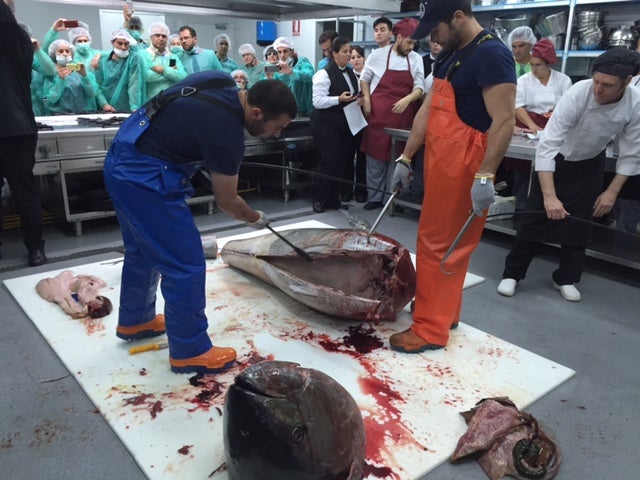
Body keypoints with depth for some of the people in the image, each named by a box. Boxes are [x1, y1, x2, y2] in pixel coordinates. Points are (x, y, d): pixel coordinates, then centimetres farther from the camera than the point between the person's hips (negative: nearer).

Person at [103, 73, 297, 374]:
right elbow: (226, 201, -10)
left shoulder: (222, 81, 1)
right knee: (186, 265, -4)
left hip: (121, 162, 10)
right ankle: (190, 352, 10)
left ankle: (134, 321, 44)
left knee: (142, 250, 24)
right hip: (144, 179, -10)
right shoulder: (227, 133, -22)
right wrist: (255, 219, 10)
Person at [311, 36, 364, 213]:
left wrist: (359, 100, 3)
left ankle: (333, 199, 16)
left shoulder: (351, 73, 14)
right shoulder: (324, 74, -11)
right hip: (326, 125, -7)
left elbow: (355, 95, 26)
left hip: (345, 124, 8)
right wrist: (339, 99, -26)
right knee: (329, 162, -9)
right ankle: (319, 200, 4)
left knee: (343, 162, 5)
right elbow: (317, 101, -18)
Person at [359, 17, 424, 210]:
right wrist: (367, 101, -4)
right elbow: (364, 79, 8)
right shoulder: (378, 55, -3)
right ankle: (374, 197, 13)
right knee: (376, 156, 3)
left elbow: (419, 87, 1)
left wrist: (407, 99, -18)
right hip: (378, 114, -2)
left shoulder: (416, 59, 3)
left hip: (403, 115, 2)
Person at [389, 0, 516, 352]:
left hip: (462, 168, -9)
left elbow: (504, 121, -19)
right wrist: (405, 157, 14)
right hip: (440, 163, 9)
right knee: (438, 241, 16)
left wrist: (485, 176, -23)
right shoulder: (449, 55, 15)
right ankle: (443, 311, 31)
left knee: (438, 245, -4)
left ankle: (431, 328, 7)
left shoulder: (491, 55, -13)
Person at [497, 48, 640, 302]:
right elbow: (547, 146, -39)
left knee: (580, 222, 5)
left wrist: (612, 191, -13)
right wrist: (549, 196, -46)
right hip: (556, 159, -3)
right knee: (535, 218, -2)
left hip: (590, 163, 3)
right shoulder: (577, 95, -35)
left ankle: (566, 278, 22)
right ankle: (512, 273, 11)